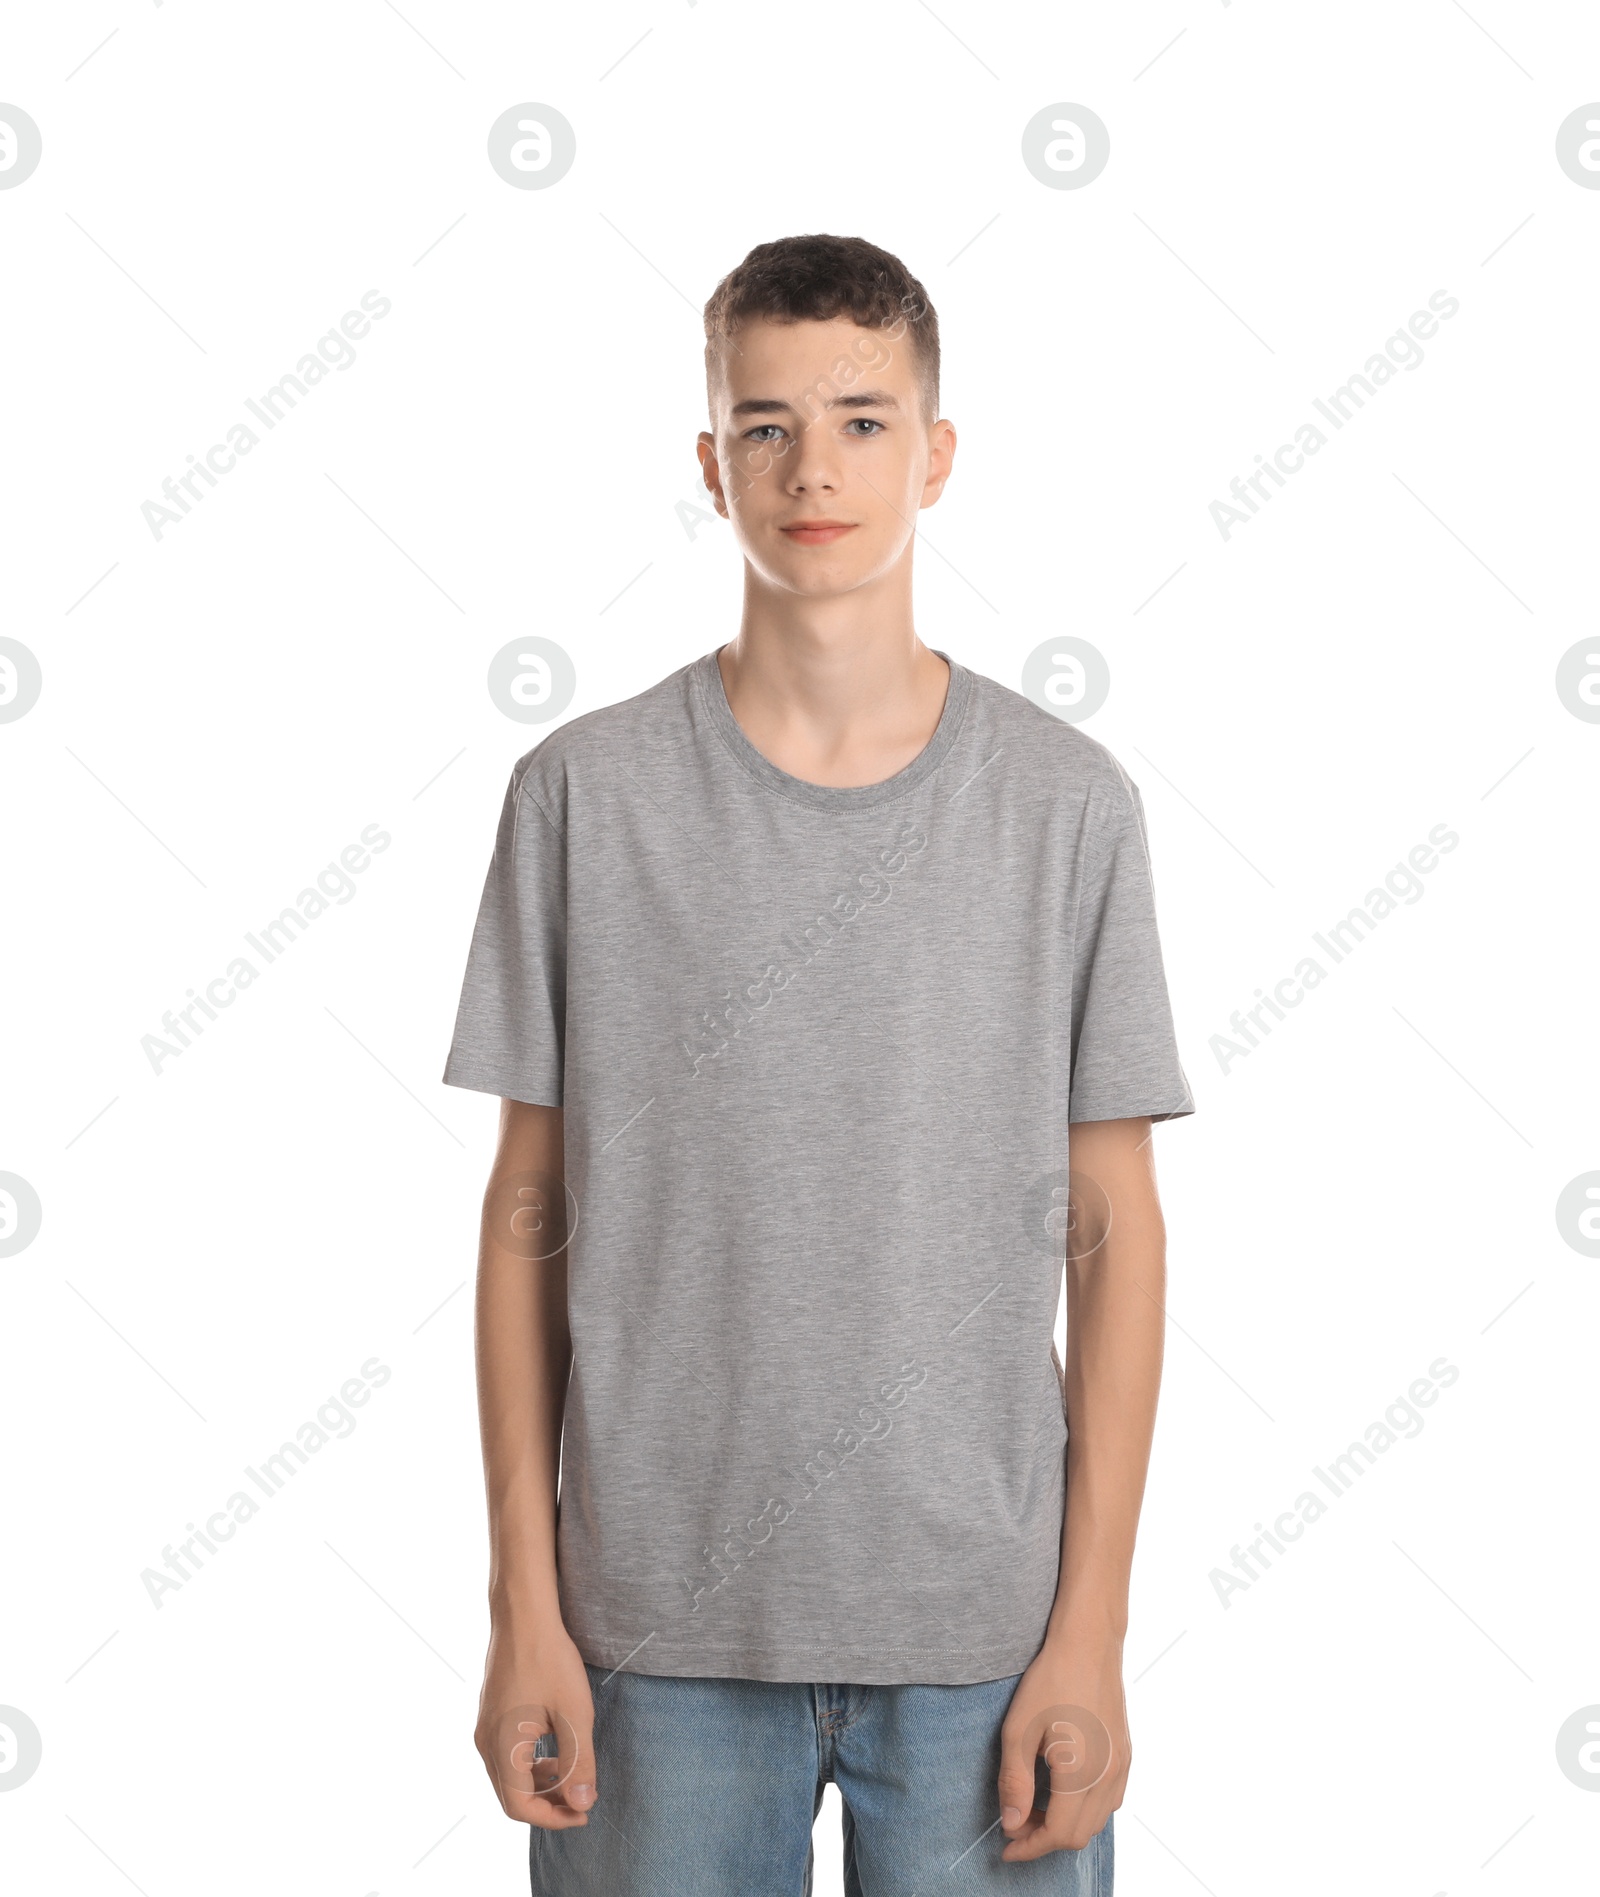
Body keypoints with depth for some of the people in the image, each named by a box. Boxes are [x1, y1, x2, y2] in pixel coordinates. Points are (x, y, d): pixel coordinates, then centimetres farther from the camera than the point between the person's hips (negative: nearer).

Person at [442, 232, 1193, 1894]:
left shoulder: (1069, 805, -1)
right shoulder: (584, 794, -1)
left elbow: (1112, 1230, 0)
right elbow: (529, 1212, 2)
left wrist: (1091, 1632, -3)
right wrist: (523, 1604, -1)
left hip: (982, 1627, 0)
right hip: (661, 1628, 0)